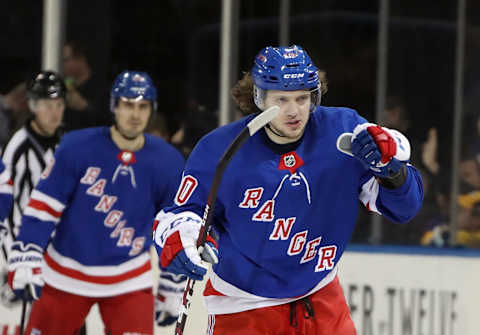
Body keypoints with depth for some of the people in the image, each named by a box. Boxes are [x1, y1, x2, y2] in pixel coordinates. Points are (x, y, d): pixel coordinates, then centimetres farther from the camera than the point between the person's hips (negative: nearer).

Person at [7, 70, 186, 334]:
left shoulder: (168, 163, -7)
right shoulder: (76, 148, -13)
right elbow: (43, 206, -10)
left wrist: (171, 290, 6)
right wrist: (25, 260, -18)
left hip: (128, 281, 0)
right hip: (64, 276, 0)